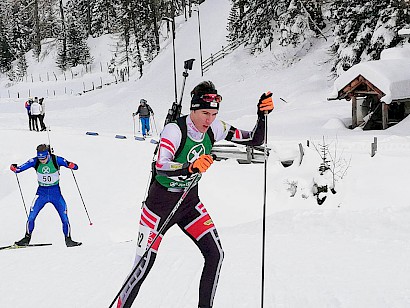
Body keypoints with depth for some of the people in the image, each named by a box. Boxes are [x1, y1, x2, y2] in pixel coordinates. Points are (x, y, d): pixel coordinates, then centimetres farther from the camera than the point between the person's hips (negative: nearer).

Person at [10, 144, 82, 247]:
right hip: (42, 192, 1)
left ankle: (68, 239, 13)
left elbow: (75, 167, -17)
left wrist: (71, 165, -40)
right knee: (31, 216, -10)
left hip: (55, 192, -1)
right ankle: (27, 238, 8)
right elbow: (20, 168, -15)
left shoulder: (56, 160, -17)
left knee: (64, 218, -4)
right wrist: (15, 168, -38)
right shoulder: (35, 161, -12)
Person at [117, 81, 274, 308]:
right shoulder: (174, 130, -25)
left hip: (190, 202, 5)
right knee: (144, 265, -3)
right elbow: (161, 166, -38)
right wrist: (191, 167, -55)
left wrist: (262, 115, -22)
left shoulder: (215, 128, -8)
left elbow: (255, 140, -5)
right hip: (161, 202, -5)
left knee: (215, 254, -6)